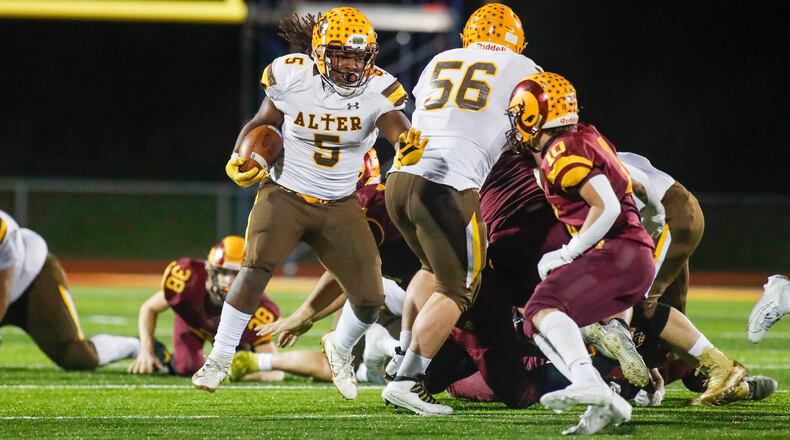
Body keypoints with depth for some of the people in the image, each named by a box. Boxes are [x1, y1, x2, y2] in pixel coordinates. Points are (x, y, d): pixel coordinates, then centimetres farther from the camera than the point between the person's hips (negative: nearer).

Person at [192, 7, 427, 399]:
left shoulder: (377, 90, -12)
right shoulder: (291, 78, -12)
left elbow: (398, 128, -30)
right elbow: (262, 122, 4)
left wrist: (410, 144, -54)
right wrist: (239, 160, -13)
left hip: (339, 205, 2)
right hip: (285, 193, -2)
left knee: (370, 299, -2)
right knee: (256, 266, -27)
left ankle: (340, 347, 33)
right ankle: (220, 359, -16)